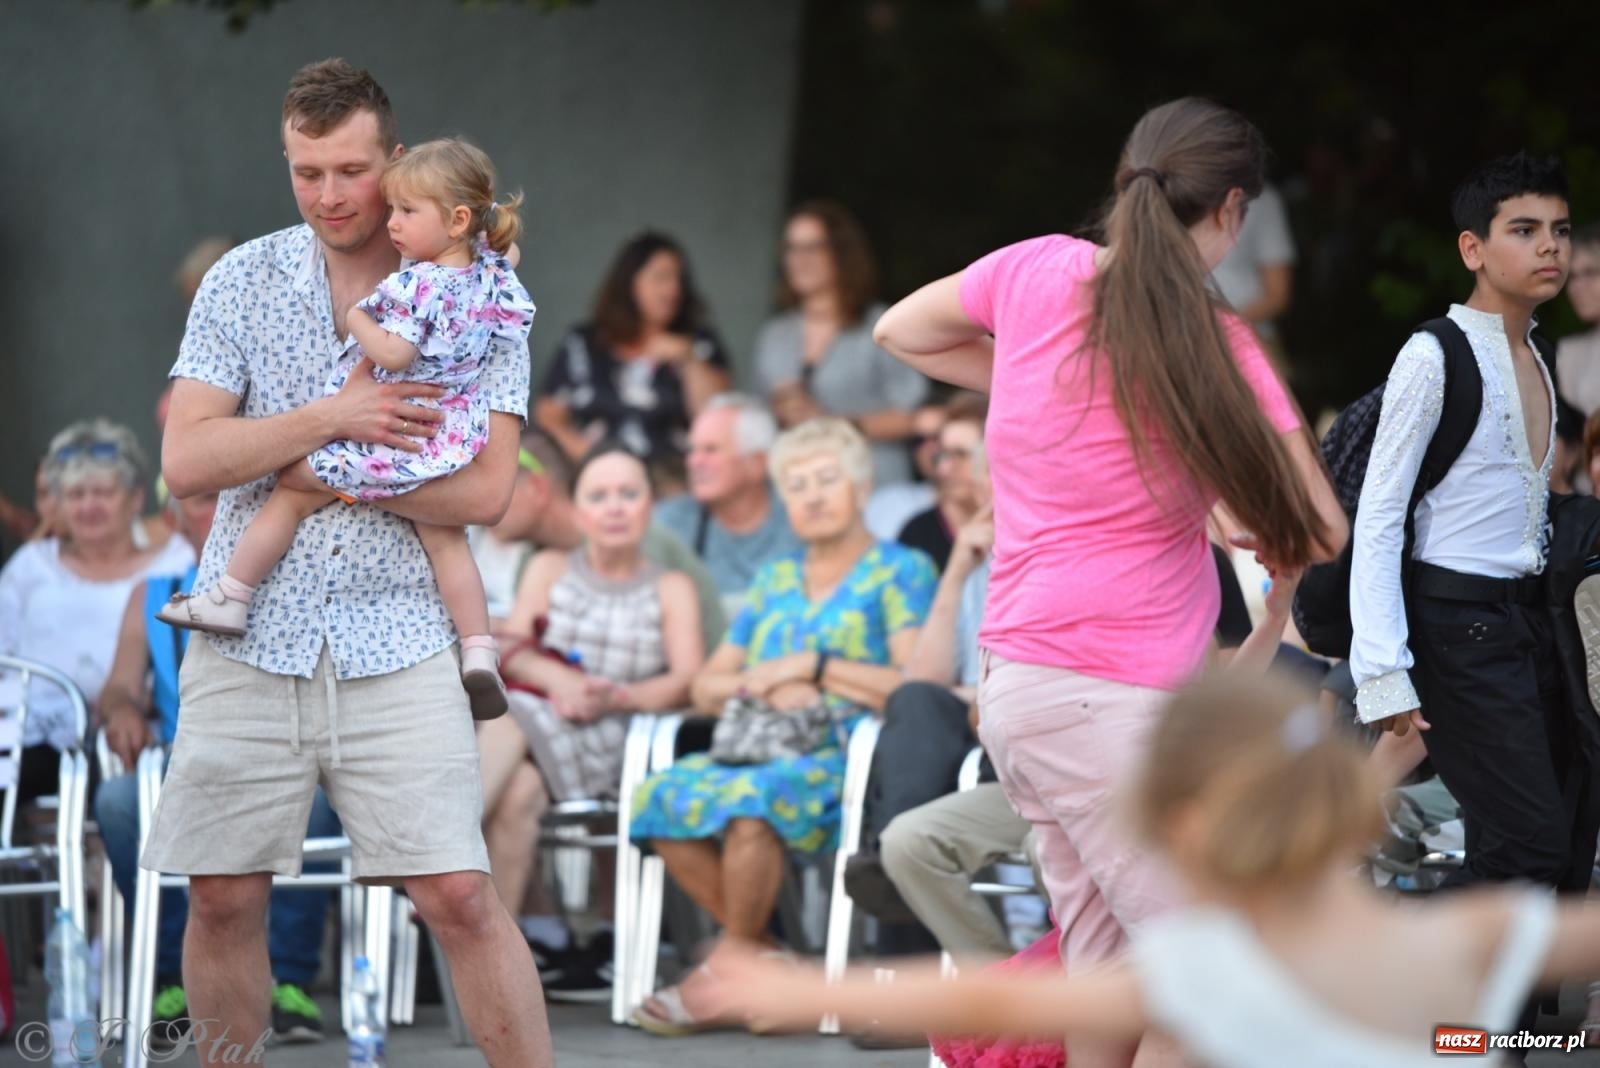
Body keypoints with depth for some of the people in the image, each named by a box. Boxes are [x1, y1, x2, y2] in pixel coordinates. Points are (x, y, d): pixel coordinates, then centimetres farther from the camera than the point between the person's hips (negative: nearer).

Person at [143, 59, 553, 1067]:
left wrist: (315, 469, -10)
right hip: (248, 640, 2)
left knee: (460, 898, -8)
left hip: (394, 643, -2)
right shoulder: (242, 281, 6)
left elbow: (485, 491, -8)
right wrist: (331, 418, -16)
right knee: (222, 900, 4)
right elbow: (186, 458, -4)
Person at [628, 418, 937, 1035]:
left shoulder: (900, 570, 7)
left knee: (752, 797, -37)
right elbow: (705, 689, 21)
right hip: (763, 750, 6)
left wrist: (809, 667, -6)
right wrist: (761, 683, -2)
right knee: (662, 795, -25)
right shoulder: (776, 579, 25)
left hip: (845, 760, -6)